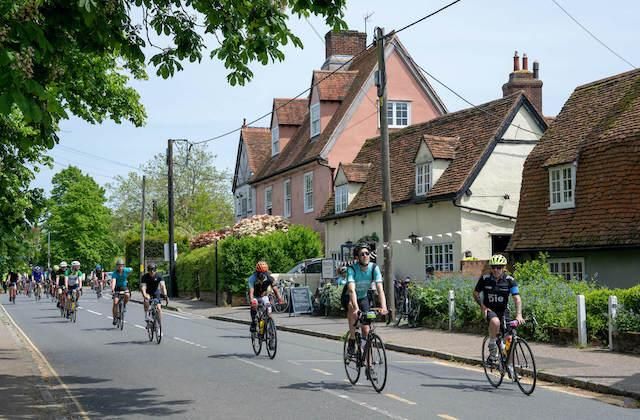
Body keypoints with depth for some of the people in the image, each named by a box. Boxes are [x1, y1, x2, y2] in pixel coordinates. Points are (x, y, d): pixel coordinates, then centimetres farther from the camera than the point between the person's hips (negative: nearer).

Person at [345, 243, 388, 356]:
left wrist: (383, 307, -44)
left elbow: (380, 289, -29)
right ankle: (352, 342, -26)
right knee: (352, 306, -36)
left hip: (363, 298, 3)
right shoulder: (352, 269, -29)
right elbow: (352, 290, -42)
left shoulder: (374, 268, -21)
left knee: (366, 329, -5)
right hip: (349, 298, -3)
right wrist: (356, 308, -56)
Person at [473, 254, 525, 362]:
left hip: (503, 311, 1)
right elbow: (475, 294, 4)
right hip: (489, 310, -1)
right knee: (495, 322, -37)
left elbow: (517, 298, -18)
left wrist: (519, 315, -32)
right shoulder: (485, 279, -9)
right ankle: (492, 345, -14)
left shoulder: (510, 280, -11)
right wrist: (482, 306, -12)